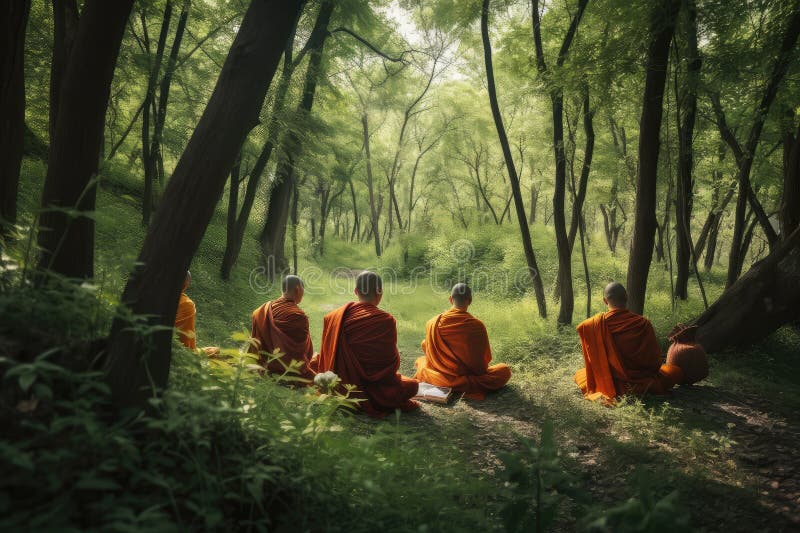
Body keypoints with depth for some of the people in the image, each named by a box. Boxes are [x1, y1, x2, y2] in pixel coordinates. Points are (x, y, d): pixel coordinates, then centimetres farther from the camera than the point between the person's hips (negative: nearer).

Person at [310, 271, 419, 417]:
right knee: (413, 385, 16)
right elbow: (391, 362, -10)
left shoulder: (334, 317, -6)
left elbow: (326, 356, 2)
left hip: (338, 388, 6)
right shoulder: (386, 321, -19)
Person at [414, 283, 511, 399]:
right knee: (505, 370, 18)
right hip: (467, 379, -3)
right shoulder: (477, 326, -19)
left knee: (421, 360, 34)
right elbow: (484, 359, -9)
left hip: (437, 378, 3)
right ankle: (470, 386, 4)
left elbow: (427, 349, 6)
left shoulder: (433, 323, -10)